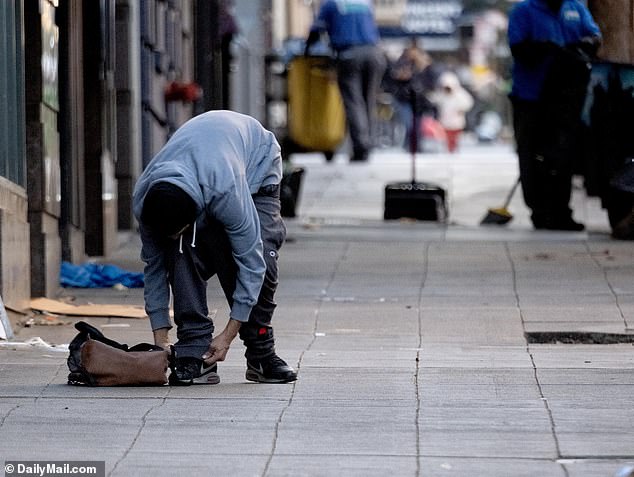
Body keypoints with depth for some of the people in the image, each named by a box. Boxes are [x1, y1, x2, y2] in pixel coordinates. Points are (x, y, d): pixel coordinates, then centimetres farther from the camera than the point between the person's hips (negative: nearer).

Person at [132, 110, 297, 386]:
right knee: (181, 254, -23)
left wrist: (228, 335, -35)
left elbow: (251, 260, -39)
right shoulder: (144, 200, -32)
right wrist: (160, 337, -18)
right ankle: (194, 354, -22)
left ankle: (261, 355, -3)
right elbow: (154, 266, -17)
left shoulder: (225, 191, -47)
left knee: (261, 258, -21)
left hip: (255, 163, -3)